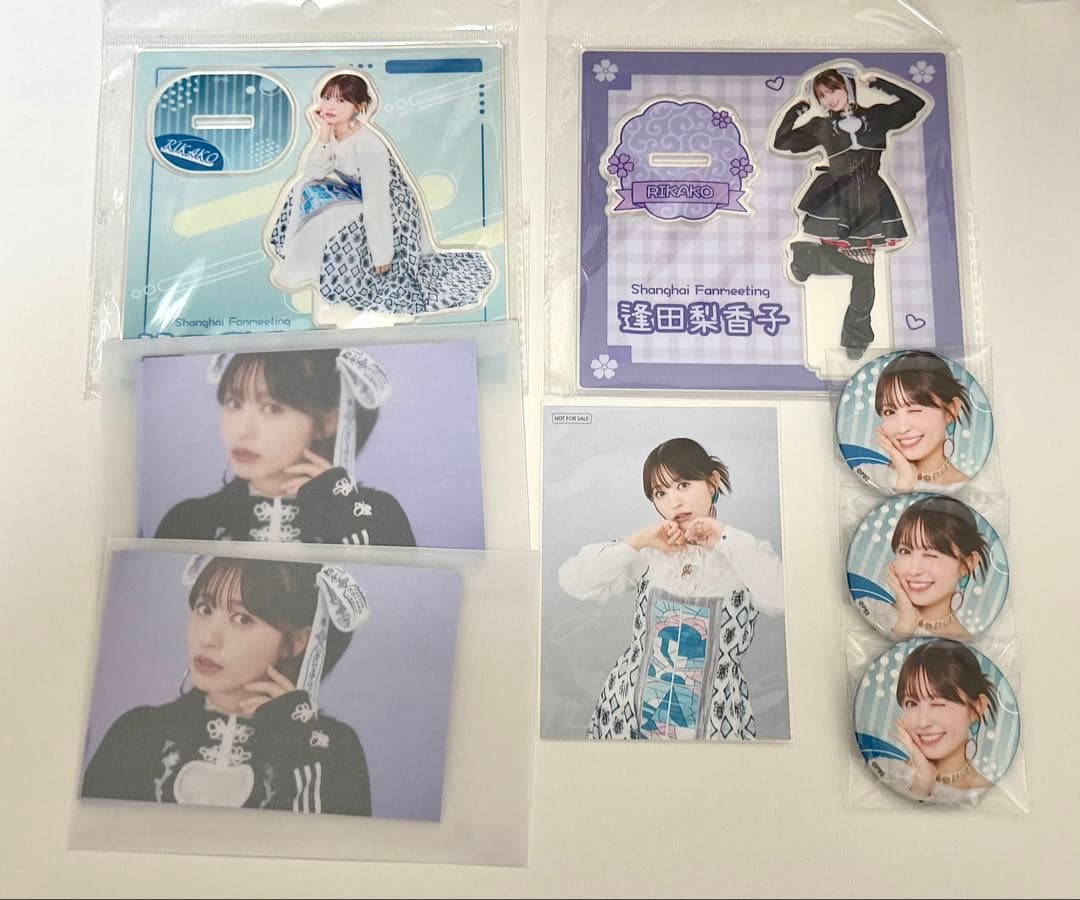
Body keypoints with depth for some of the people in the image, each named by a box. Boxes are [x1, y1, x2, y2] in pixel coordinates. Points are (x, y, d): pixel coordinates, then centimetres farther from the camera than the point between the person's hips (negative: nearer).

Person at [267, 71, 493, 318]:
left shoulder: (368, 145, -30)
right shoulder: (332, 133, -5)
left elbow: (376, 203, -31)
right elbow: (312, 174, -9)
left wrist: (381, 255, -29)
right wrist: (323, 136, -23)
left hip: (389, 211, -8)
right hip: (356, 197, 8)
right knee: (305, 189, 0)